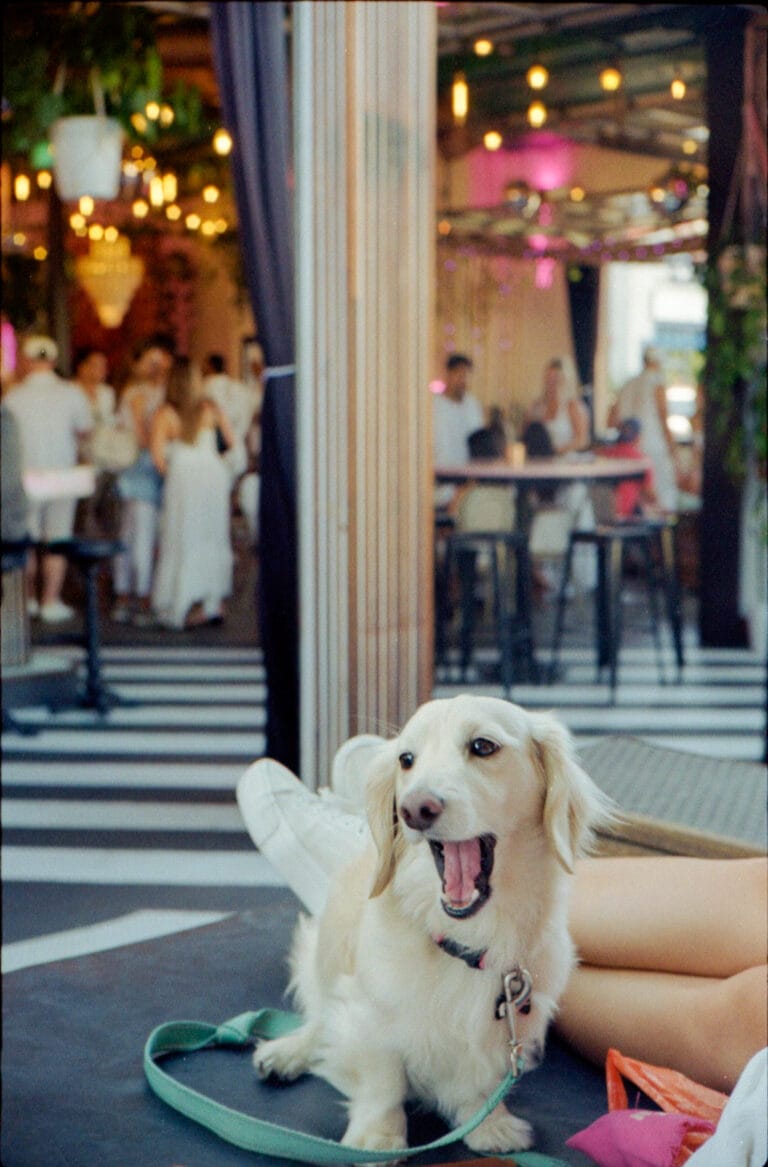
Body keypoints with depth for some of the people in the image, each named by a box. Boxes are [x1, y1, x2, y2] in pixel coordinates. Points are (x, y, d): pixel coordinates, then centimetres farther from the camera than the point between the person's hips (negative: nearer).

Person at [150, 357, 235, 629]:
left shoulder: (164, 415, -5)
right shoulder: (211, 409, 3)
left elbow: (157, 455, -12)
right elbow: (231, 441, 9)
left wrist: (169, 474, 6)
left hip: (183, 477, -3)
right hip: (214, 474, 3)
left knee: (185, 542, 3)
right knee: (213, 539, 11)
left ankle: (194, 606, 0)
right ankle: (216, 603, 14)